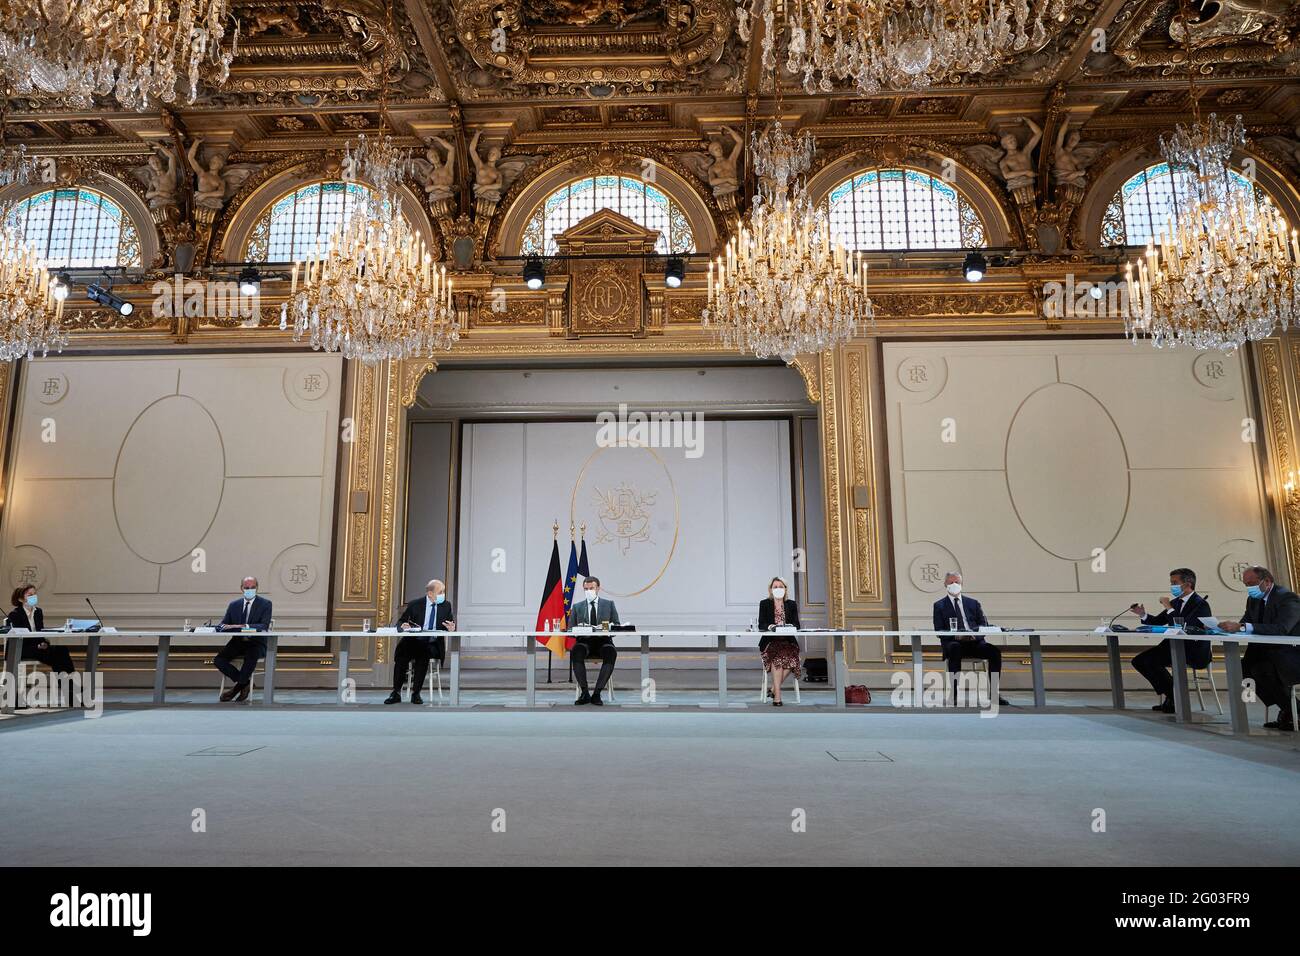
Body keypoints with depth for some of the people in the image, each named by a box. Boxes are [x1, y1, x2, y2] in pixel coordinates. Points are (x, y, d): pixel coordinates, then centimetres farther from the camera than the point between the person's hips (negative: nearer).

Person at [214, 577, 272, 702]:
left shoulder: (265, 604, -2)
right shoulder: (234, 604, 11)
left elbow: (264, 626, -15)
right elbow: (224, 624, 9)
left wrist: (242, 626, -28)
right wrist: (223, 627, -19)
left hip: (256, 643, -4)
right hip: (238, 642, 4)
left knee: (250, 658, -36)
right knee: (218, 660, -20)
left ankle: (238, 686, -10)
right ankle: (244, 682, -2)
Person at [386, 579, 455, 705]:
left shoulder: (446, 605, 6)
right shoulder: (415, 604, 3)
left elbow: (452, 625, 6)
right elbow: (400, 622, 7)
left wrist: (451, 628, -18)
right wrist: (403, 626, -18)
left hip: (433, 644, 0)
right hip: (414, 641, 1)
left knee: (423, 654, -33)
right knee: (401, 654, -30)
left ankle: (415, 693, -23)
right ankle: (396, 693, -19)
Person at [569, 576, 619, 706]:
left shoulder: (609, 604, 13)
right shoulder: (577, 607, 15)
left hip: (603, 641, 0)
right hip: (585, 641, 1)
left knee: (611, 652, -36)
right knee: (576, 651, -36)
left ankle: (597, 693, -30)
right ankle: (584, 693, -27)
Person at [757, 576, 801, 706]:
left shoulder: (792, 605, 16)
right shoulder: (764, 604, 10)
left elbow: (796, 625, 8)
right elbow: (761, 625, 1)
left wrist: (789, 626, -14)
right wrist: (770, 626, -21)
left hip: (788, 642, 2)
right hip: (770, 642, -2)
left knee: (790, 656, -32)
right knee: (777, 657, -34)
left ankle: (774, 689, -17)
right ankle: (777, 695, -31)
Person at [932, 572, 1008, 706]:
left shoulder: (973, 603, 20)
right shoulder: (939, 605, 13)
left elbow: (984, 625, 11)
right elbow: (939, 631, 3)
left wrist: (975, 633, -12)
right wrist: (955, 635, -17)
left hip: (975, 642, 3)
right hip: (953, 642, -3)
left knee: (995, 651, -26)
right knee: (955, 649, -38)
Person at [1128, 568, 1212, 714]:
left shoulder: (1201, 604, -13)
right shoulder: (1176, 602, 13)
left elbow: (1184, 628, -26)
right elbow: (1157, 622, 16)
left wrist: (1169, 608, -23)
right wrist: (1143, 615, -3)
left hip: (1194, 653, -9)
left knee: (1151, 660, -26)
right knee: (1139, 660, -6)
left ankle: (1175, 698, -7)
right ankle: (1168, 696, 3)